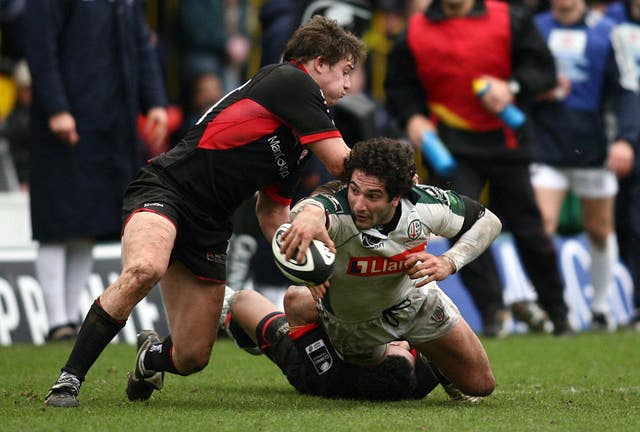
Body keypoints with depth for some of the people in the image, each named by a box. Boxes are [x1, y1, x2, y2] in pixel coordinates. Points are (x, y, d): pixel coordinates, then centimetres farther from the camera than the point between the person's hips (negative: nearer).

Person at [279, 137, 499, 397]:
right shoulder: (339, 209, -43)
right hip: (352, 324, -2)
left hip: (413, 296, 2)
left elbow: (487, 221, -11)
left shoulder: (425, 203, -30)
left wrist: (449, 263, -28)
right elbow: (313, 208, -70)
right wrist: (308, 214, -95)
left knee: (480, 385, 10)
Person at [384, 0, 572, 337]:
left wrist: (513, 88, -17)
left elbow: (543, 68, 1)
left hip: (506, 141, 0)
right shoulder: (415, 33, 2)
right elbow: (399, 86, 10)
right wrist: (412, 119, -9)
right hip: (449, 147, 0)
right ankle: (492, 313, -4)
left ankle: (558, 312, 20)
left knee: (528, 228, 4)